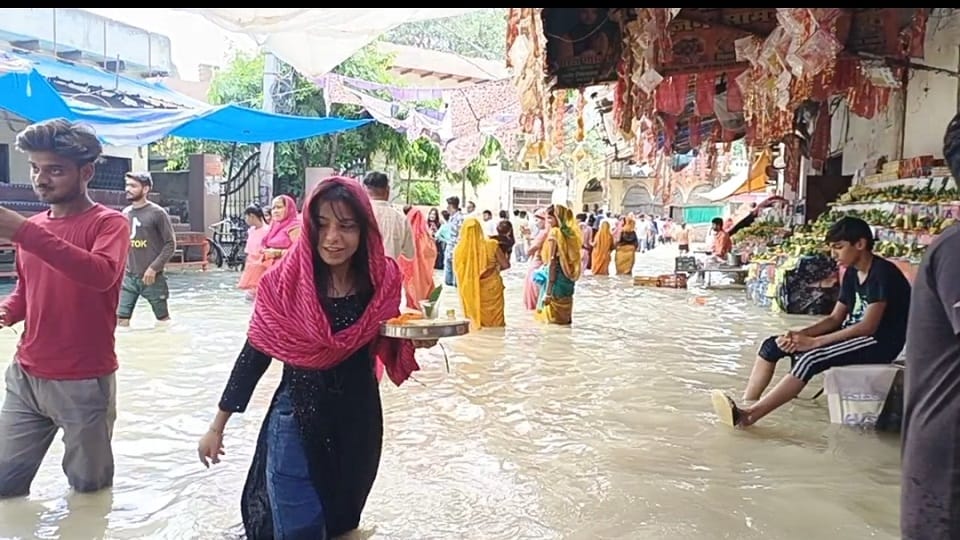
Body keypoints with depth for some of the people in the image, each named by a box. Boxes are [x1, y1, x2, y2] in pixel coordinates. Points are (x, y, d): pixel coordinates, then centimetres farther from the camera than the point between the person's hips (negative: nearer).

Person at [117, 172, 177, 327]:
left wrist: (154, 268, -16)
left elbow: (171, 244, -10)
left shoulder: (157, 213, -9)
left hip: (151, 277, -5)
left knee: (163, 318, 8)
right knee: (121, 318, 1)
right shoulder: (125, 213, 8)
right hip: (129, 277, 5)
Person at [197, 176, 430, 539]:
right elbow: (254, 355, -7)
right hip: (296, 424, -3)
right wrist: (217, 427, -1)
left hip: (360, 424, 3)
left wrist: (415, 340, -20)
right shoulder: (285, 283, -18)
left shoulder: (381, 281, -12)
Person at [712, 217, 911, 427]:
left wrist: (814, 342, -24)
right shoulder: (852, 273, 10)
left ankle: (750, 414, -35)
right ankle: (746, 406, -15)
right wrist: (800, 334, -10)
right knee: (773, 345, -4)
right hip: (855, 335, 9)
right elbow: (835, 318, 8)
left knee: (811, 358, -33)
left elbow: (868, 326, -24)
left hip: (880, 341, -9)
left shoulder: (882, 273, -17)